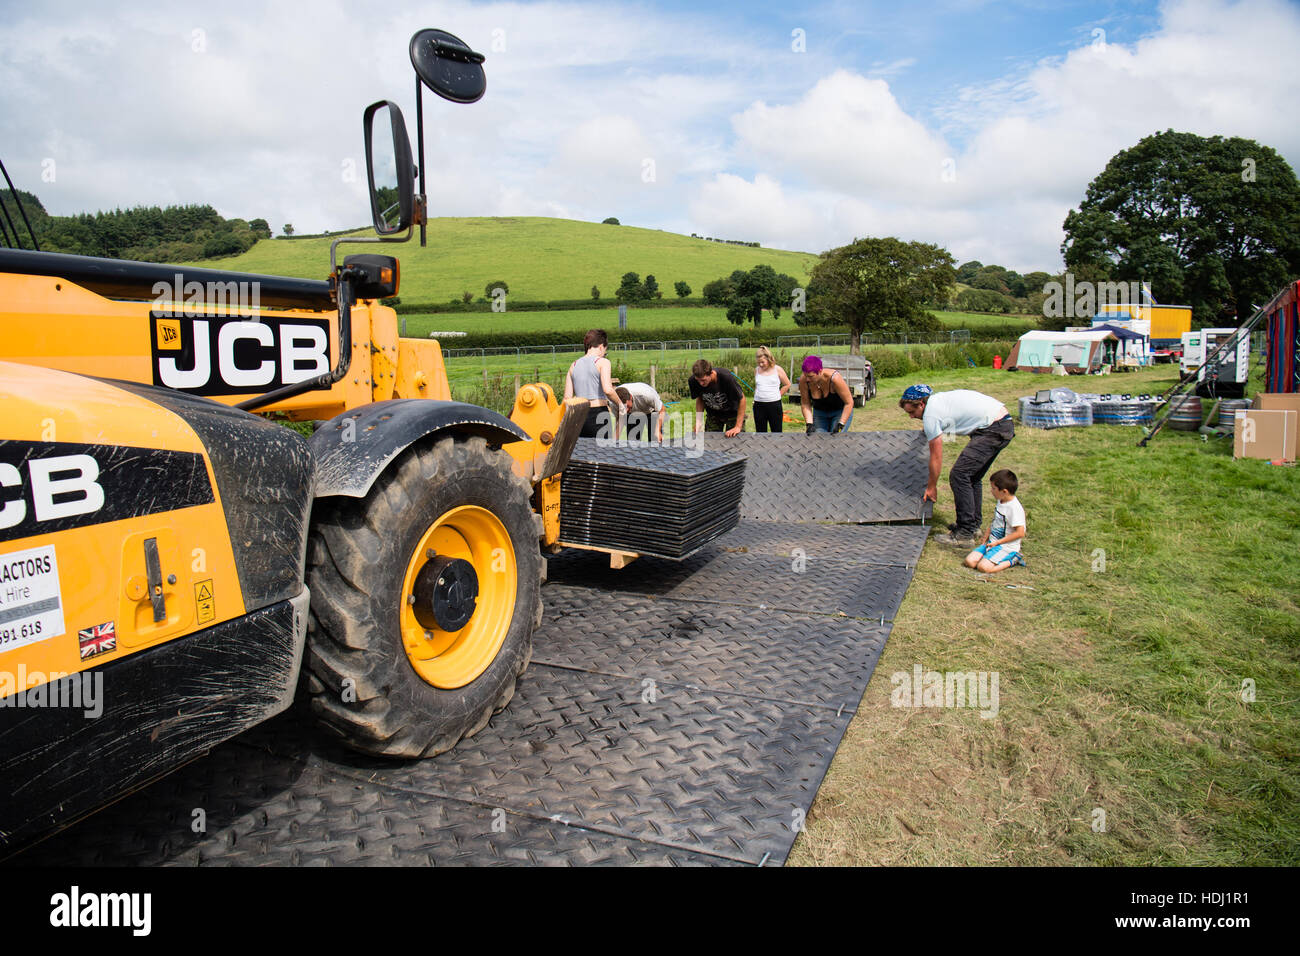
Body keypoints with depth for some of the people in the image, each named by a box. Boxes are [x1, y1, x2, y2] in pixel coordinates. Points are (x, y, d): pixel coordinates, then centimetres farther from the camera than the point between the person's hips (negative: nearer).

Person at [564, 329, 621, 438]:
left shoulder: (574, 366, 12)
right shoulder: (602, 362, -3)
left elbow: (567, 398, 6)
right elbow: (608, 390, -17)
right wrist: (620, 404, -3)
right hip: (599, 415, -5)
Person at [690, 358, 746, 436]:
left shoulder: (726, 377, -35)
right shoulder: (693, 381, -24)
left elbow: (741, 399, -25)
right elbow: (700, 399, -4)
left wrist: (738, 427, -26)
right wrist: (698, 423, -13)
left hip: (732, 413, -3)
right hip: (713, 415, 3)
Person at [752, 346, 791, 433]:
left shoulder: (777, 369, -2)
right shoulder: (757, 370, 7)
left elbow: (787, 385, 7)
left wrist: (777, 395, 3)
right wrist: (757, 397, 11)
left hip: (774, 405, -3)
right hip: (759, 405, 3)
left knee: (776, 432, 2)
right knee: (760, 432, 6)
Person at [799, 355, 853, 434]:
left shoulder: (835, 378, -34)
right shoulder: (803, 380, -25)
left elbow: (849, 403, -24)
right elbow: (805, 404, -11)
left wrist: (840, 425, -28)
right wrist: (809, 424, -23)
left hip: (840, 411, -3)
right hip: (819, 412, 3)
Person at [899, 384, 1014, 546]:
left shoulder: (930, 414, -11)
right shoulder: (938, 397, 15)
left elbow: (936, 457, -5)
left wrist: (931, 487, 5)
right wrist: (929, 430, 37)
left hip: (993, 430, -10)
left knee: (959, 475, -12)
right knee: (972, 476, 17)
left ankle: (965, 534, -12)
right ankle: (974, 525, 25)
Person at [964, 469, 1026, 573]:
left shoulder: (1015, 508, -21)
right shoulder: (1001, 501, 7)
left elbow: (1020, 533, -22)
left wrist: (998, 542, -17)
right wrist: (986, 536, 10)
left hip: (1006, 547, -9)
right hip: (992, 542, 9)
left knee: (983, 567, -25)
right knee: (970, 561, -6)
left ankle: (1012, 560, -2)